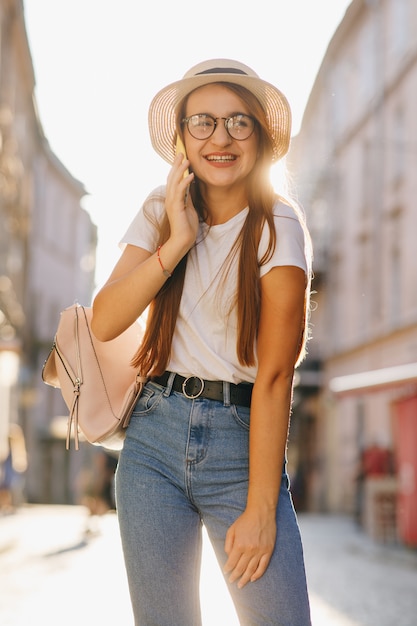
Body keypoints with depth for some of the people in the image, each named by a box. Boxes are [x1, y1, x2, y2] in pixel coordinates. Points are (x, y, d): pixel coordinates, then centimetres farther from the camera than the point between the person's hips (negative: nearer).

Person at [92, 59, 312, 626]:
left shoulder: (279, 227, -9)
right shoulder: (161, 213, 6)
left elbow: (274, 375, -13)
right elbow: (105, 322, -5)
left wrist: (260, 508, -16)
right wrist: (177, 242, -16)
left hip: (242, 440, -3)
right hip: (154, 434, 3)